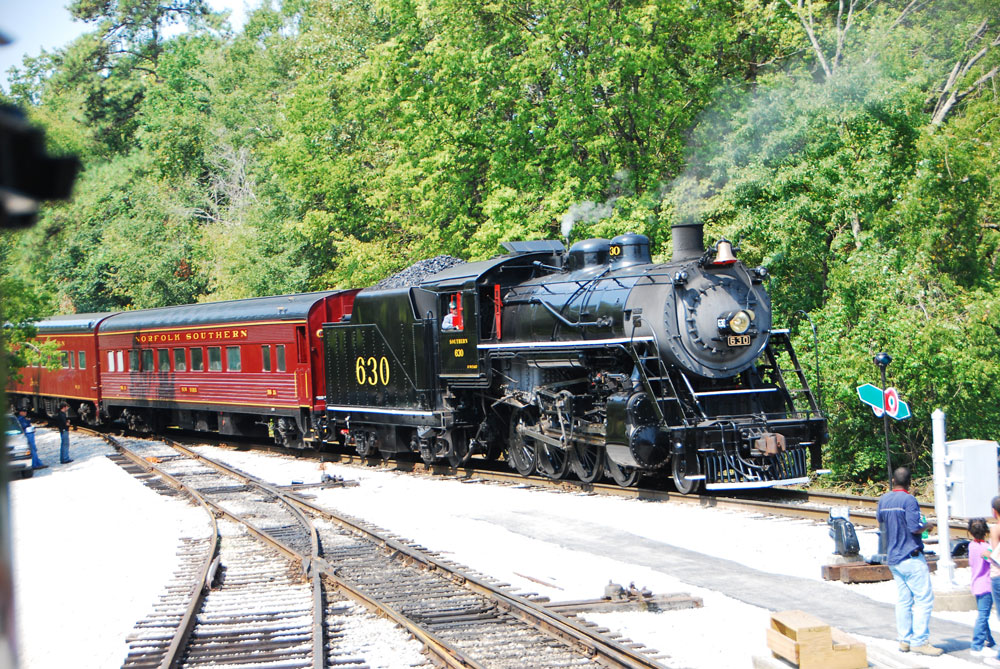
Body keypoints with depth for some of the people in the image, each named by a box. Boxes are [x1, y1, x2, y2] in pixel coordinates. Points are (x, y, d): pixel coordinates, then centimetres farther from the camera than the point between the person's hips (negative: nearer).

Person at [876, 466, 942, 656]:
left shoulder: (883, 500, 9)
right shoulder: (908, 500, -13)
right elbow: (915, 528, -18)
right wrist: (927, 525, 0)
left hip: (892, 558, 8)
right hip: (911, 556, -8)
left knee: (903, 600, 10)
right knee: (924, 599, -5)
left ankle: (905, 640, 10)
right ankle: (919, 641, -9)